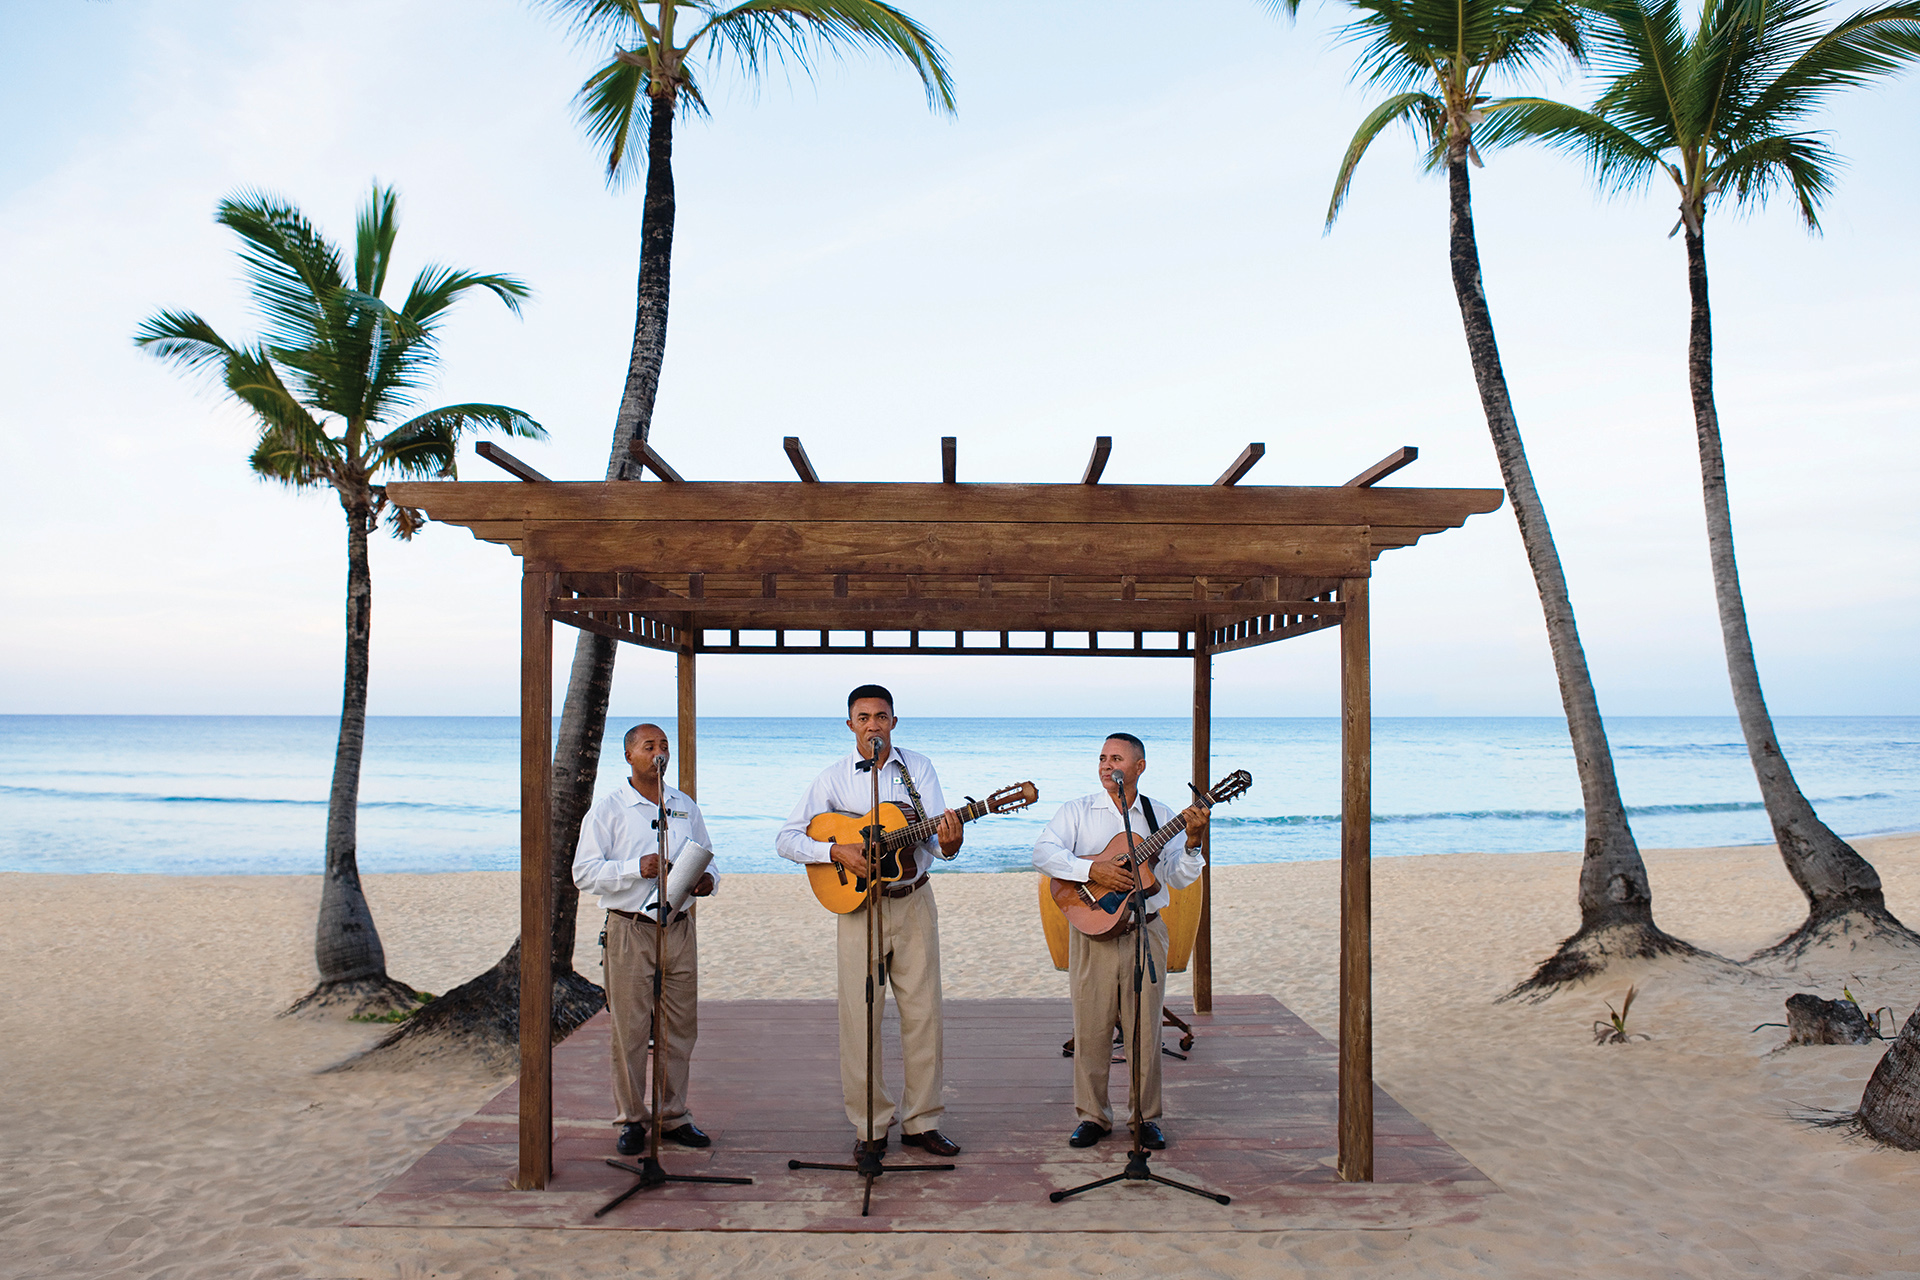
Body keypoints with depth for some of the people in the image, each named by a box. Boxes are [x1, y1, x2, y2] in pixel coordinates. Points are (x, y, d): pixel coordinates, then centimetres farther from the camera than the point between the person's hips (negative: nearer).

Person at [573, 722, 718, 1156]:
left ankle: (674, 1115, 19)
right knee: (630, 1029, -1)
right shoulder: (607, 809, -1)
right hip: (630, 929, -4)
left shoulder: (685, 806, 14)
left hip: (679, 927, 4)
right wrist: (637, 869, -20)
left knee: (680, 1026, 7)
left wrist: (708, 879, -3)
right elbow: (584, 872, -7)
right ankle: (631, 1120, 12)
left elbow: (706, 857, 21)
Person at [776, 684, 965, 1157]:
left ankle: (921, 1121, 16)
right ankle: (870, 1125, 12)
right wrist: (837, 851, -17)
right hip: (859, 904, -1)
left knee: (922, 1012, 4)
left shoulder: (919, 768, 3)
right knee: (860, 1016, -1)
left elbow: (935, 837, -4)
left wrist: (948, 843, -28)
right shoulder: (835, 777, -1)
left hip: (913, 901, 1)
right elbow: (787, 838, -2)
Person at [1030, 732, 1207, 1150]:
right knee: (1090, 1028, 2)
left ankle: (1147, 1118, 17)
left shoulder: (1163, 817, 9)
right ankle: (1092, 1116, 15)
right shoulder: (1078, 811, 5)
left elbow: (1180, 878, 1)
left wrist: (1193, 843, -16)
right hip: (1092, 931, -1)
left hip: (1146, 932, 1)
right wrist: (1093, 869, -21)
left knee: (1145, 1029, 4)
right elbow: (1043, 852, -11)